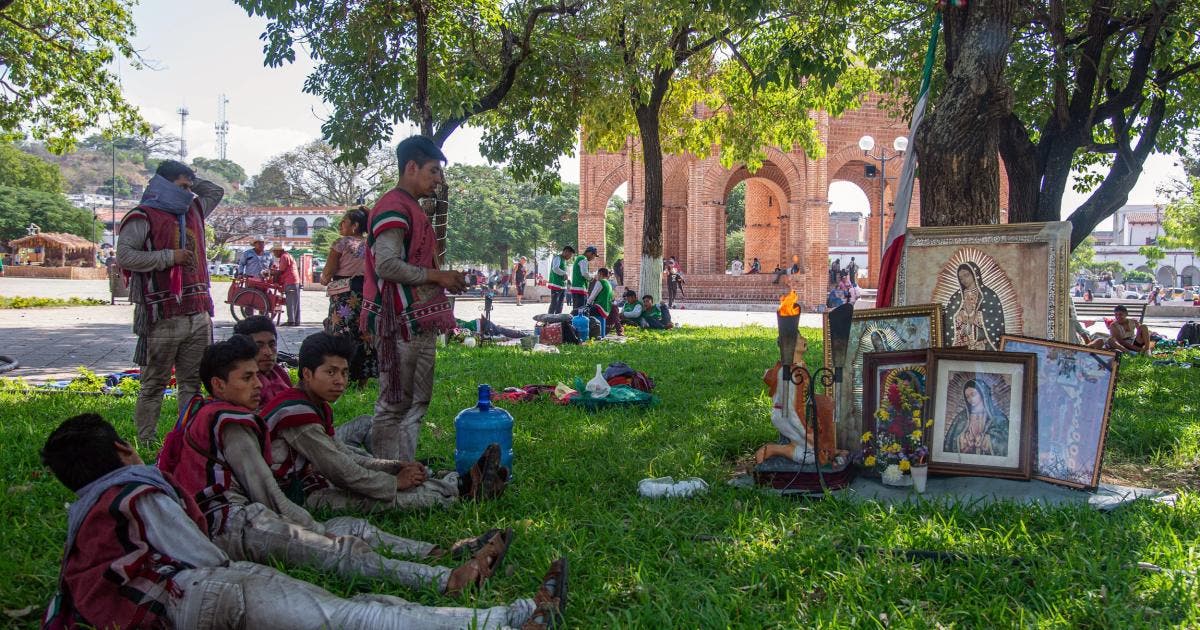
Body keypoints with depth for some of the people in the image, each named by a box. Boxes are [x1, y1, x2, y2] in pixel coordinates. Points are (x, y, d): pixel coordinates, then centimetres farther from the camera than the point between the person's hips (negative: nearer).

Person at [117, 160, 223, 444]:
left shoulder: (193, 212, 19)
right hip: (164, 318, -7)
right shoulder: (143, 217, -3)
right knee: (154, 383, 1)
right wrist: (169, 257, -13)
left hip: (199, 314, 7)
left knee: (193, 381, 10)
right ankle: (146, 440, 8)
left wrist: (190, 181, 22)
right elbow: (124, 255, -14)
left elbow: (216, 192, 36)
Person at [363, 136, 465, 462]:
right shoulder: (393, 206, -13)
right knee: (394, 404, -5)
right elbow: (387, 264, -23)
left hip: (420, 322, 11)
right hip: (400, 321, -11)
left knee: (417, 401, 15)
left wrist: (446, 279, 14)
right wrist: (437, 276, -17)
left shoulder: (413, 209, 20)